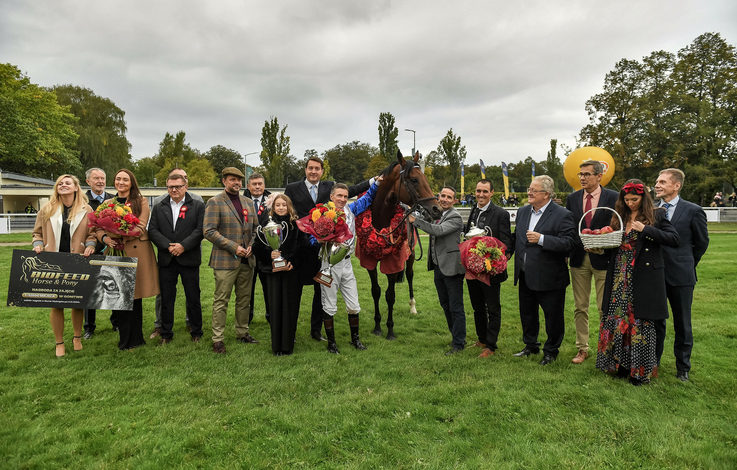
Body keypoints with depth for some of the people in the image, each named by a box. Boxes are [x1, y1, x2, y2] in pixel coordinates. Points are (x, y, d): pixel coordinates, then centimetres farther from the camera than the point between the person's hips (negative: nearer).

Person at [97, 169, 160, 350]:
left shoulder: (141, 202, 3)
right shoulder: (107, 203, 15)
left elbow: (141, 228, -8)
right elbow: (99, 228, 8)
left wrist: (119, 234, -23)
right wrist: (105, 237, -14)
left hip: (136, 253, -3)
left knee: (135, 297, 2)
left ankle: (134, 339, 14)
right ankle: (125, 338, 17)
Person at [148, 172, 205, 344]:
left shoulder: (198, 206, 3)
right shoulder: (158, 208, 11)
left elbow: (200, 230, -6)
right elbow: (152, 230, 3)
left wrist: (183, 245, -16)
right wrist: (168, 246, -12)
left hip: (189, 259, -2)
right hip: (166, 260, 2)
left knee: (193, 297, 5)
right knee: (166, 298, 8)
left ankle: (196, 332, 19)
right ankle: (166, 333, 20)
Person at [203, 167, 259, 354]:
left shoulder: (248, 202, 14)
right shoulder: (215, 202, -4)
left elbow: (255, 227, 19)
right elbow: (209, 231, -12)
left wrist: (251, 246, 0)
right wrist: (234, 247, -16)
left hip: (246, 260, 6)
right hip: (225, 260, -6)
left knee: (244, 299, 13)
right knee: (221, 300, -1)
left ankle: (242, 333, 26)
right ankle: (218, 339, 8)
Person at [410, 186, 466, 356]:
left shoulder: (455, 217, -13)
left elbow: (439, 230, -27)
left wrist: (415, 220, -24)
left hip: (451, 267, -8)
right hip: (438, 267, 9)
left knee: (456, 308, 0)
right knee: (445, 305, 18)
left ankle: (458, 343, 10)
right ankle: (457, 336, 34)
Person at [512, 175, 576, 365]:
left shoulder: (562, 215, -12)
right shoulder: (522, 212, 8)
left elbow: (568, 243, -21)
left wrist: (541, 239, -28)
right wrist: (518, 264, 12)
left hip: (549, 278, -6)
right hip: (526, 276, 6)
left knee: (553, 317, 8)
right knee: (527, 313, 19)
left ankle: (551, 351, 28)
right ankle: (531, 346, 38)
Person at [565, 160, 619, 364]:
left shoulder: (613, 198, -3)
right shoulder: (572, 198, 7)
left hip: (603, 258, -3)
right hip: (578, 258, 3)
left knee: (605, 308, 3)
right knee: (580, 307, 9)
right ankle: (582, 348, 20)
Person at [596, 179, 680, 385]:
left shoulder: (656, 215, 0)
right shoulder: (619, 217, 12)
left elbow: (674, 238, -9)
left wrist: (646, 229, -17)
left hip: (644, 279, -4)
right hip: (620, 278, 4)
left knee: (641, 322, 1)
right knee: (617, 320, 6)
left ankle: (640, 370, 13)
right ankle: (620, 364, 20)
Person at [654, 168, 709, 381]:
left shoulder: (693, 211, -4)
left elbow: (702, 242, 6)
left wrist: (687, 265, 10)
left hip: (680, 276, -2)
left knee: (682, 324, 10)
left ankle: (683, 367, 25)